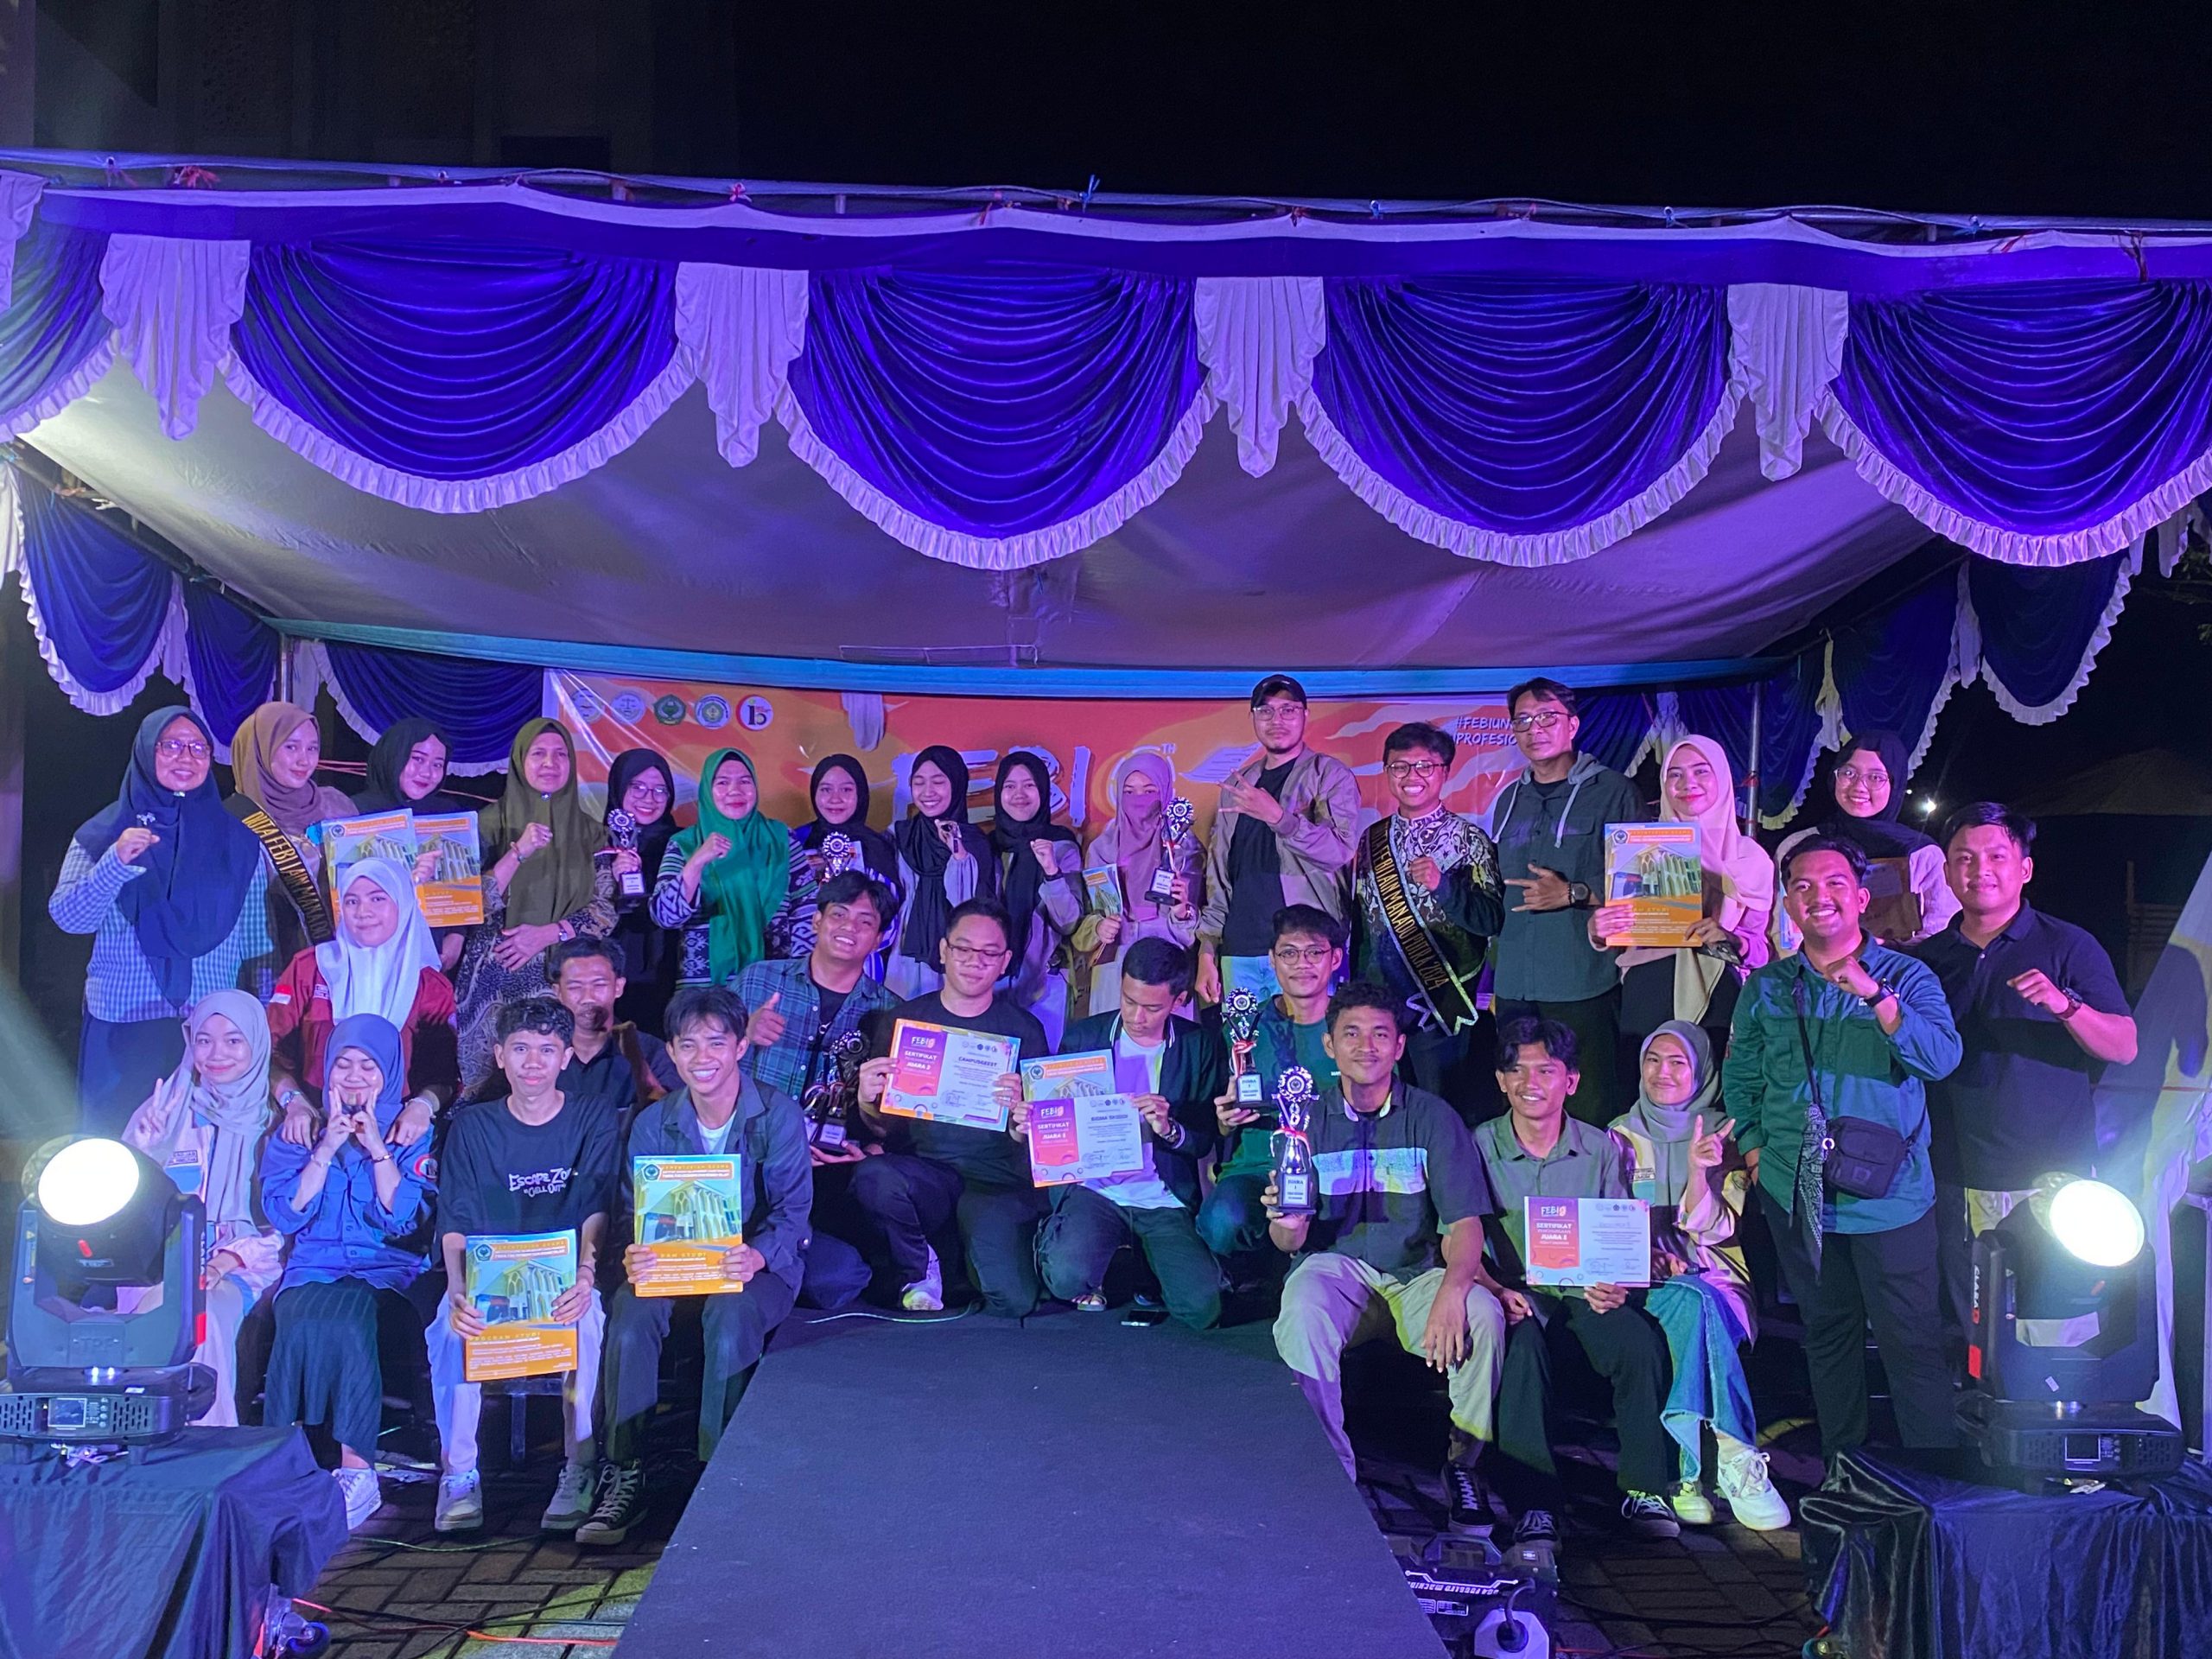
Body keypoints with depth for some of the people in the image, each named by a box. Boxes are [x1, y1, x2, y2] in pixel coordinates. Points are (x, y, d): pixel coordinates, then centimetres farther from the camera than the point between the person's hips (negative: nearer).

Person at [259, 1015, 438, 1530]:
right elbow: (285, 1214, 1)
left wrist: (377, 1150, -10)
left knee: (349, 1319, -35)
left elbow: (406, 1220, -3)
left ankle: (356, 1469, -32)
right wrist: (326, 1150, -8)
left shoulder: (413, 1135, 10)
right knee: (305, 1321, -33)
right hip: (314, 1268, 2)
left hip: (389, 1270, -2)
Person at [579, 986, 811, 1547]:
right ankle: (624, 1477, -19)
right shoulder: (653, 1123, 4)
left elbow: (792, 1206, -10)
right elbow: (634, 1210, -1)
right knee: (631, 1318, -29)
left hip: (759, 1265, -3)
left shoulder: (778, 1114, -6)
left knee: (729, 1317, -36)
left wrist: (758, 1255, -33)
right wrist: (633, 1256, -26)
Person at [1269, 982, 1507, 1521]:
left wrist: (1451, 1293, -27)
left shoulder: (1432, 1117, 2)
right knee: (1302, 1315, -33)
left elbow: (1466, 1221, -6)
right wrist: (1287, 1226, -26)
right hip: (1335, 1266, 0)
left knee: (1483, 1314, -28)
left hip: (1416, 1273, 0)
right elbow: (1290, 1243, 0)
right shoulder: (1309, 1118, 4)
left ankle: (1463, 1460, -4)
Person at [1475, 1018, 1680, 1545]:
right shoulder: (1478, 1148, 3)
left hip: (1586, 1295, 2)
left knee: (1637, 1339, -30)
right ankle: (1533, 1503, -33)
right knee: (1519, 1342, -35)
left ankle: (1643, 1488, -15)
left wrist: (1618, 1286, -13)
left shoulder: (1602, 1149, 10)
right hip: (1514, 1297, -2)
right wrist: (1492, 1288, -21)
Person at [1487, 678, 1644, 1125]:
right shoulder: (1509, 801, 18)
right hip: (1516, 985, 5)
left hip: (1585, 984, -5)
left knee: (1590, 1113, -3)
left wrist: (1573, 894, -13)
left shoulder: (1612, 791, 0)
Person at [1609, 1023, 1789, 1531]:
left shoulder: (1722, 1135, 8)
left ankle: (1693, 1469, -39)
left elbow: (1715, 1227, -5)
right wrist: (1645, 1257, -11)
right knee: (1694, 1301, -36)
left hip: (1712, 1275, 0)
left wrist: (1699, 1171, -23)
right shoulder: (1621, 1135, 12)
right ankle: (1736, 1462, -39)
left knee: (1695, 1305, -37)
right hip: (1641, 1283, 0)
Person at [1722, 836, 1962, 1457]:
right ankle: (1841, 1457, 30)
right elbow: (1739, 1075, 14)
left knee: (1912, 1344, 0)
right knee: (1827, 1332, 16)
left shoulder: (1906, 977, -3)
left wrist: (1873, 993, -28)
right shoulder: (1765, 987, 6)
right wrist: (1755, 1146, 3)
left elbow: (1942, 1058, -19)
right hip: (1795, 1196, 3)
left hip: (1887, 1195, -3)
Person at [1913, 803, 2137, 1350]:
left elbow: (2125, 1048, -6)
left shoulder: (2068, 947, 1)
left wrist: (2065, 1004, -23)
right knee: (1970, 1330, 8)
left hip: (2051, 1178, -3)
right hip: (1958, 1182, 3)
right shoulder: (1925, 959, 10)